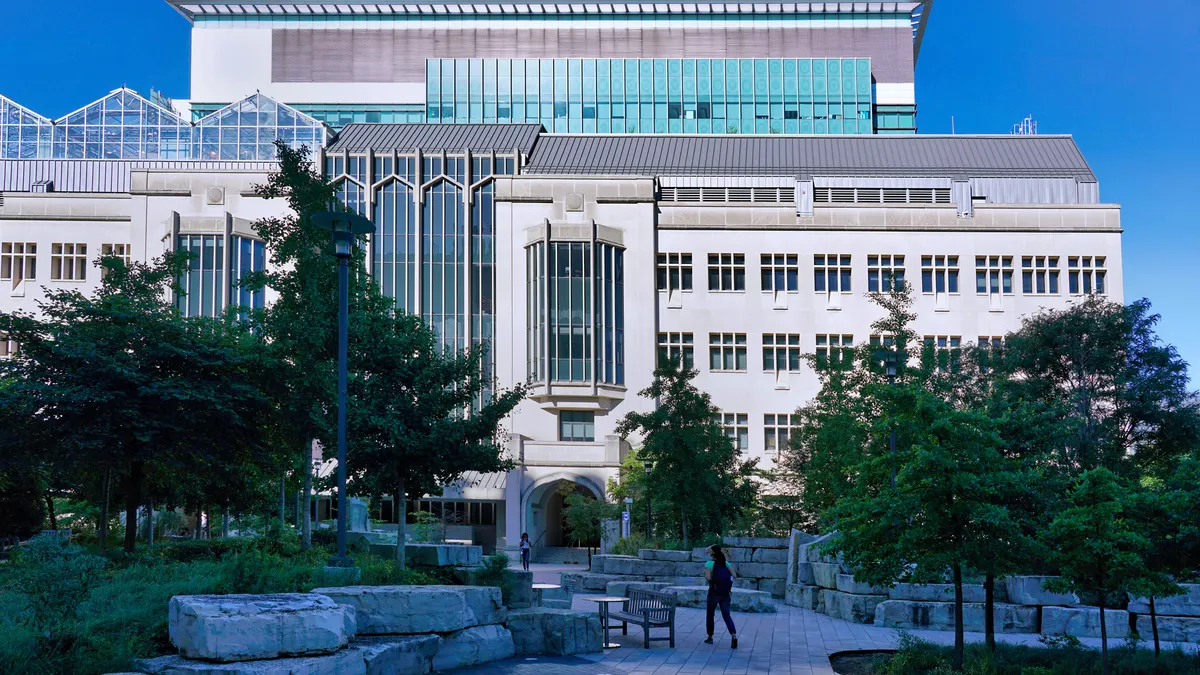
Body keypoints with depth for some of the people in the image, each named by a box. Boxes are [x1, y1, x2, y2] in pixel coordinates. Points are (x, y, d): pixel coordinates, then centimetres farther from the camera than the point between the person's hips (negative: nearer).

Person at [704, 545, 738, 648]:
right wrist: (725, 575, 13)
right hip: (725, 593, 3)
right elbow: (734, 575, -1)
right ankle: (734, 635, -19)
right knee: (726, 615, 2)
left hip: (714, 592, -3)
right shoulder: (726, 563, 7)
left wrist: (705, 575, 2)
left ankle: (710, 637, 22)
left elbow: (708, 577, -18)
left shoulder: (709, 564, -6)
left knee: (709, 614, 15)